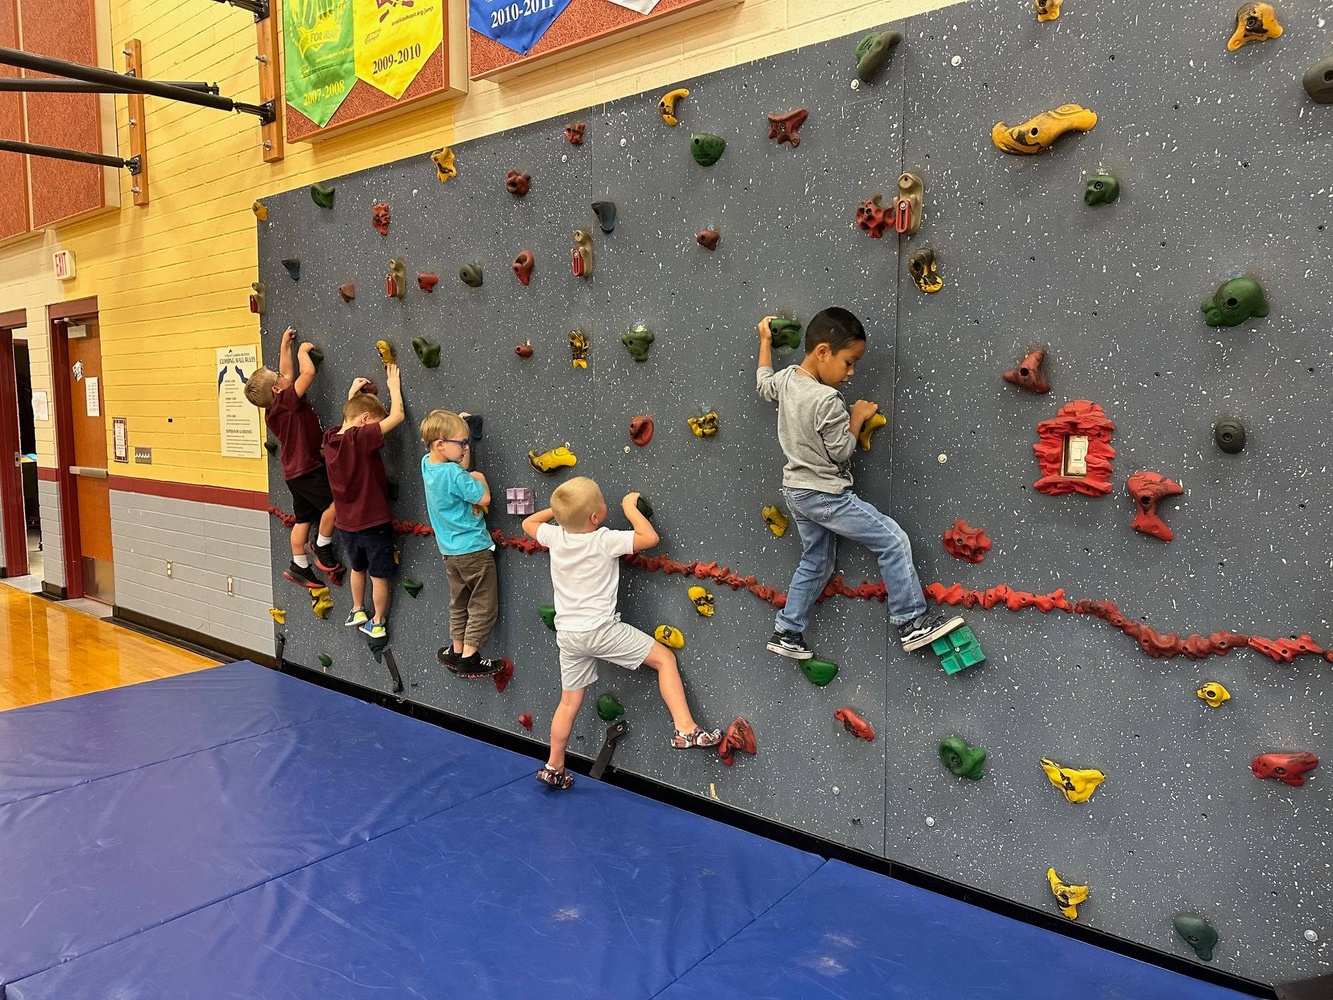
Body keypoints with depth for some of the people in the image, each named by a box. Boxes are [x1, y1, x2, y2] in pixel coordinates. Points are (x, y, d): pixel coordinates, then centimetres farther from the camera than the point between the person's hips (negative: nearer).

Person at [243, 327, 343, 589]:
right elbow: (308, 372, -26)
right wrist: (302, 351, -8)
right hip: (308, 469, -10)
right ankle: (323, 548, -3)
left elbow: (286, 374, 21)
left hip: (295, 471, 10)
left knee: (303, 518, 15)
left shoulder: (275, 407, 7)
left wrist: (286, 346, 26)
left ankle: (299, 567, 22)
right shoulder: (287, 400, -18)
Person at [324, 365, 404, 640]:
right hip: (374, 522, -7)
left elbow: (349, 415, 22)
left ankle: (357, 612, 42)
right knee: (379, 576, 10)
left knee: (358, 568, 28)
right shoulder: (362, 437, -22)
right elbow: (396, 416, -21)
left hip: (347, 523, 7)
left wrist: (352, 393, 23)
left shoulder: (330, 439, -2)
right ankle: (378, 623, 22)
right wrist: (393, 385, -8)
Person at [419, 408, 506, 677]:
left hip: (450, 551, 9)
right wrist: (479, 478, -3)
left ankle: (457, 651, 27)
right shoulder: (453, 473, -24)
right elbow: (484, 498, -19)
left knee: (459, 603, 21)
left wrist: (465, 466, -1)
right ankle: (469, 658, 2)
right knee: (484, 606, 2)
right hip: (473, 549, -8)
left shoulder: (428, 464, 1)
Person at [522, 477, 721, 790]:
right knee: (665, 658, 3)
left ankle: (554, 768, 32)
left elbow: (529, 523, 19)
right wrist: (630, 506, -4)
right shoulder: (605, 540, -16)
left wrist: (559, 509, 20)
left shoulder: (555, 536, 0)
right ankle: (685, 729, -6)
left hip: (567, 634, 6)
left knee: (569, 702, 20)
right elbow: (649, 537, -14)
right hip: (601, 630, -6)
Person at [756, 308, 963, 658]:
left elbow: (763, 384, 23)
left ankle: (786, 633, 28)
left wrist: (765, 340, 31)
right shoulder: (827, 400, -26)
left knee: (815, 563, 22)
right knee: (893, 540, -4)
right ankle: (912, 623, 2)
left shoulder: (787, 378, 0)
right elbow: (841, 451, -18)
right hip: (824, 494, -10)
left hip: (796, 489, 10)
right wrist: (857, 418, -4)